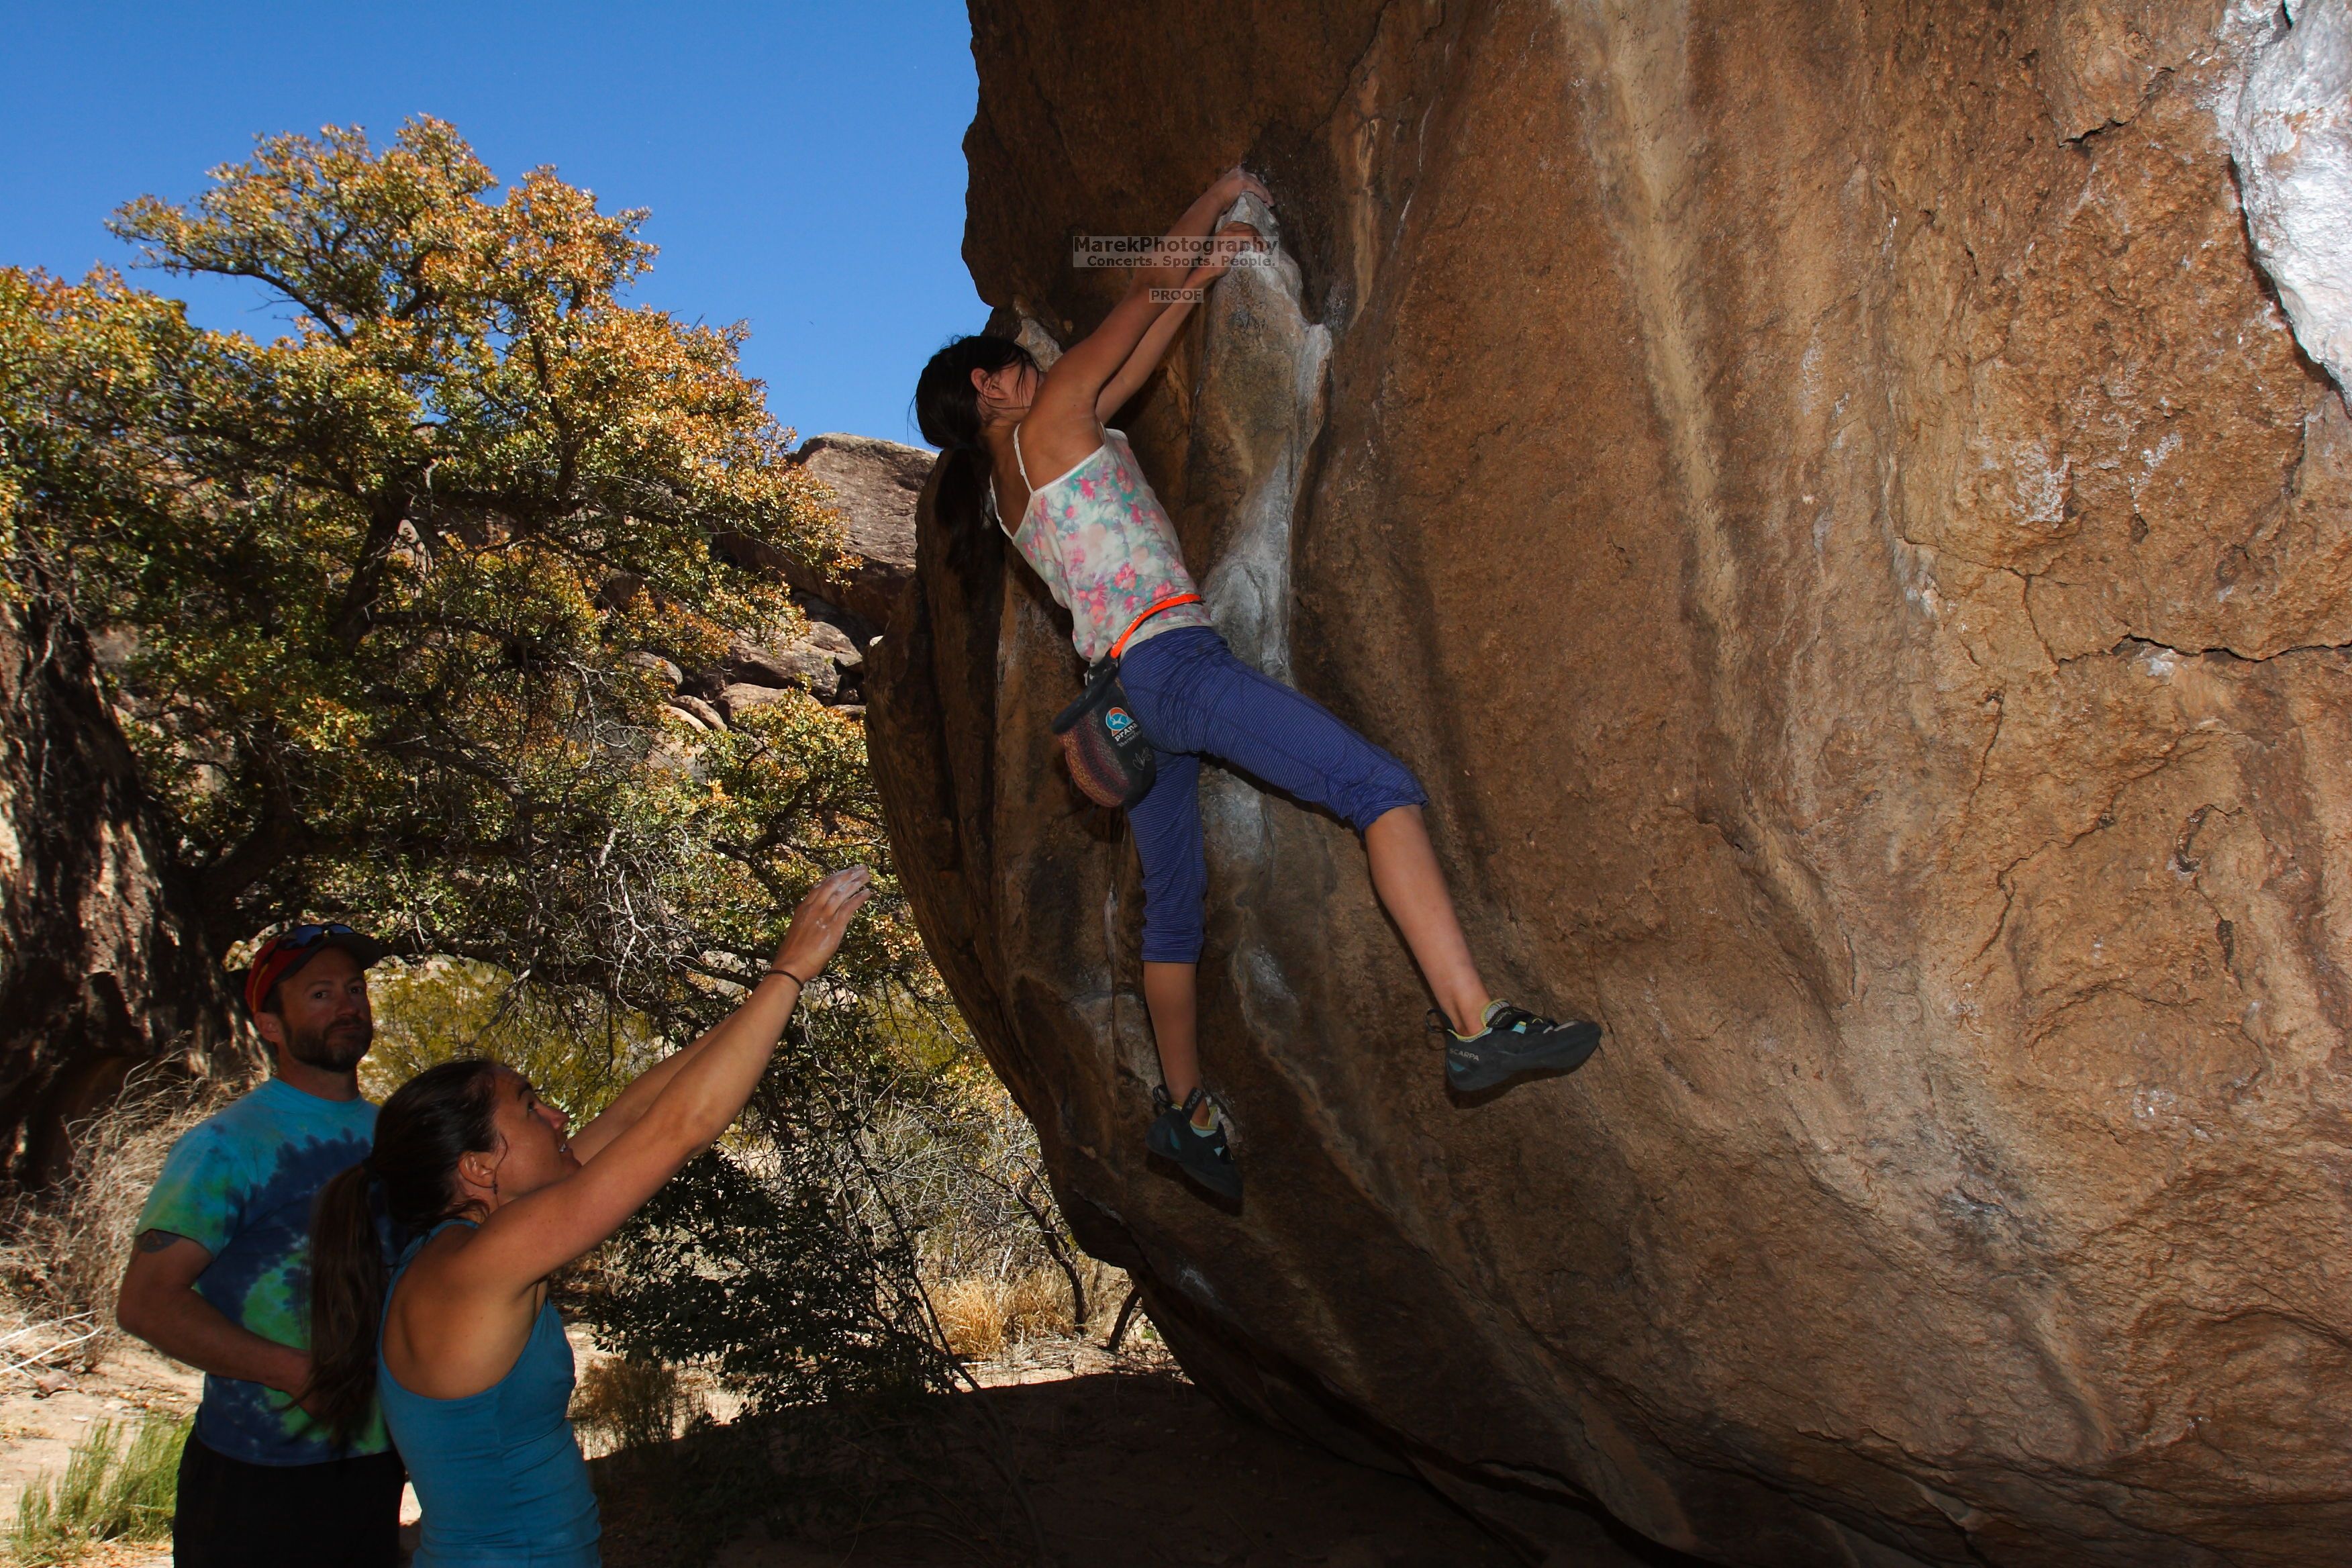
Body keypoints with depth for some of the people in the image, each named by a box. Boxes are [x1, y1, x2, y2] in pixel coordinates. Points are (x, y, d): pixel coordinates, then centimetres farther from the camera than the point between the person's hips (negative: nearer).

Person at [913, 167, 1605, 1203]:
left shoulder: (1008, 487, 23)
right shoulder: (1047, 424, 0)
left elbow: (1134, 365, 31)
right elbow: (1144, 292, 9)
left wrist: (1205, 273, 35)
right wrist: (1212, 203, 23)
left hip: (1125, 691, 10)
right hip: (1174, 659, -10)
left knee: (1173, 902, 16)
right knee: (1385, 792, -16)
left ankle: (1183, 1108, 25)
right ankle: (1475, 1025, -26)